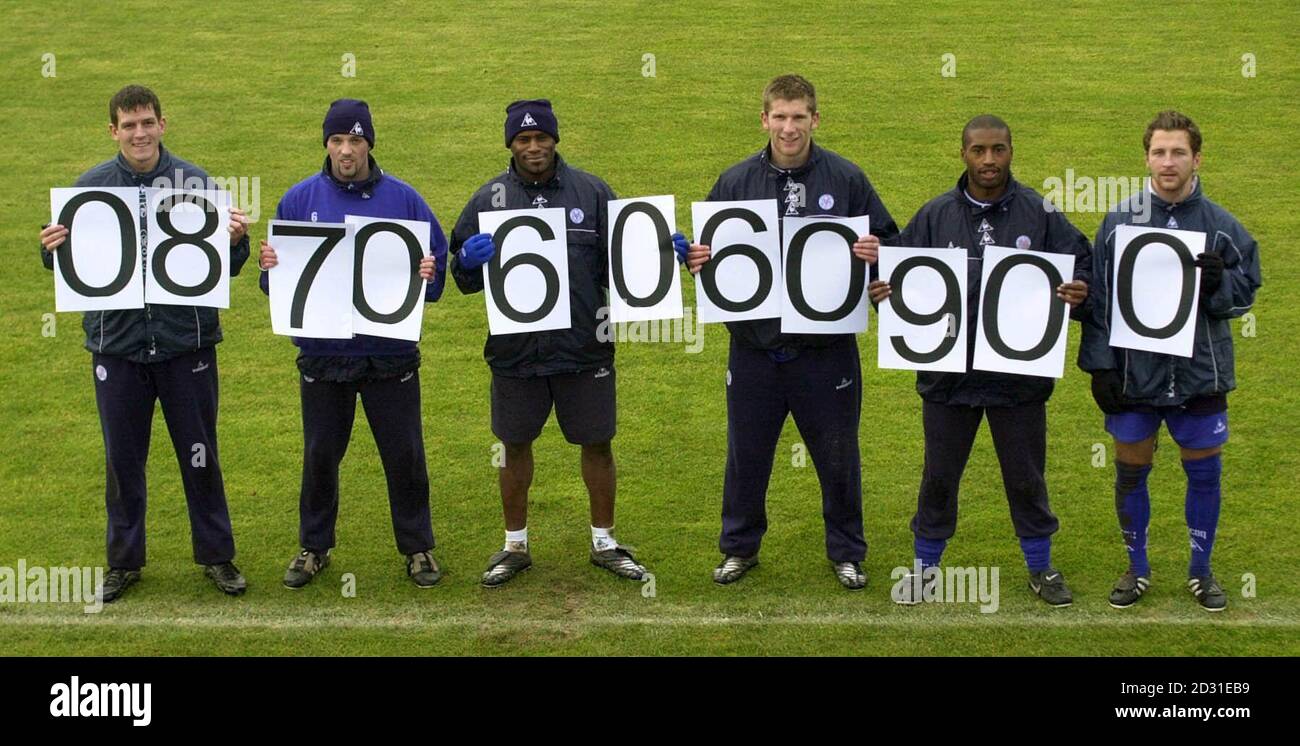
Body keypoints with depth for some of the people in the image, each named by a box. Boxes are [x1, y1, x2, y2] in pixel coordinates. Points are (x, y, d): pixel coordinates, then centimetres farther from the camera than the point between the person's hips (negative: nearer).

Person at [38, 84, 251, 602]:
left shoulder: (196, 182, -2)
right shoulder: (89, 186, 0)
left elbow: (224, 267, 1)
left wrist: (235, 242, -20)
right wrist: (53, 249, -16)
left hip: (186, 344, -1)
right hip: (117, 345, 1)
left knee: (199, 455, 9)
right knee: (123, 459, 12)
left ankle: (216, 554, 24)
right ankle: (124, 561, 26)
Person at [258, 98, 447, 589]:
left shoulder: (402, 198, 0)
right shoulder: (300, 199, 1)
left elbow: (437, 259, 4)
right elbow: (277, 284, 5)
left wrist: (429, 273, -19)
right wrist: (270, 265, -18)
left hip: (391, 354, -1)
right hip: (322, 353, 1)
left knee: (404, 455, 7)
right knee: (319, 456, 12)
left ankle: (418, 548, 23)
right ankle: (314, 547, 28)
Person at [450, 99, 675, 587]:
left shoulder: (592, 192, 2)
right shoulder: (489, 198, 2)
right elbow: (464, 279, 4)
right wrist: (468, 261, -19)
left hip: (584, 348, 0)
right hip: (515, 351, 0)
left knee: (597, 444, 9)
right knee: (515, 448, 12)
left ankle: (604, 542, 27)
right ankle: (515, 546, 28)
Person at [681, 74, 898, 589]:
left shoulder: (847, 179, -2)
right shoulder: (735, 181, 2)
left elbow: (888, 239, 4)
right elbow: (706, 249, 10)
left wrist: (877, 253, -18)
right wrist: (695, 258, -12)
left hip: (826, 348, -1)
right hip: (754, 348, 1)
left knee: (838, 458, 10)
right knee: (746, 455, 13)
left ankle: (846, 552, 28)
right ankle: (739, 547, 31)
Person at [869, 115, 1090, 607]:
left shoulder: (1039, 213, -1)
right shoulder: (935, 215, 2)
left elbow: (1079, 267, 1)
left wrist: (1078, 293, -21)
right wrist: (885, 291, -18)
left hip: (1019, 372, -1)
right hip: (948, 371, 1)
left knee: (1026, 476, 13)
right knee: (939, 475, 13)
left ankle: (1041, 567, 30)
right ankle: (925, 566, 29)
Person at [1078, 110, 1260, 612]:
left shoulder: (1222, 226, -2)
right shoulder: (1119, 221, -2)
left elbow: (1245, 293, 3)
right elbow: (1099, 298, 1)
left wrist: (1219, 283, -19)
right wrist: (1100, 366, -4)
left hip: (1200, 376, 0)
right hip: (1134, 376, 0)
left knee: (1204, 472, 9)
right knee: (1130, 471, 9)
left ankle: (1201, 570, 27)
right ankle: (1137, 568, 27)